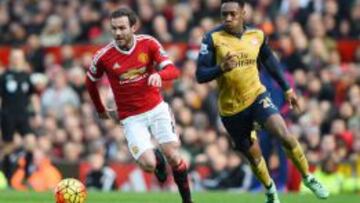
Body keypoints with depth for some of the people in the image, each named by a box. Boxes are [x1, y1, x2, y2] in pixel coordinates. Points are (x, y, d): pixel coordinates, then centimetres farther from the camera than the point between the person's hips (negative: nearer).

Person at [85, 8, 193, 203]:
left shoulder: (149, 44, -9)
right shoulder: (104, 56, -12)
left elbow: (173, 70, -12)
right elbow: (90, 82, 7)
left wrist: (159, 74, -34)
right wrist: (100, 110, 16)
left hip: (157, 108, 1)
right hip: (131, 118, -1)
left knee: (173, 157, -7)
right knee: (148, 164, -16)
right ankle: (157, 158, 22)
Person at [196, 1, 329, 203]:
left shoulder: (257, 35, -2)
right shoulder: (213, 38, -12)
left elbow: (270, 62, 16)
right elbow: (200, 75, -14)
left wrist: (287, 89, 19)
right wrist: (221, 68, -33)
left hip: (257, 96, 1)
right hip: (231, 108, -1)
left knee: (284, 134, -21)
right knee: (254, 156, 8)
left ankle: (309, 179, -2)